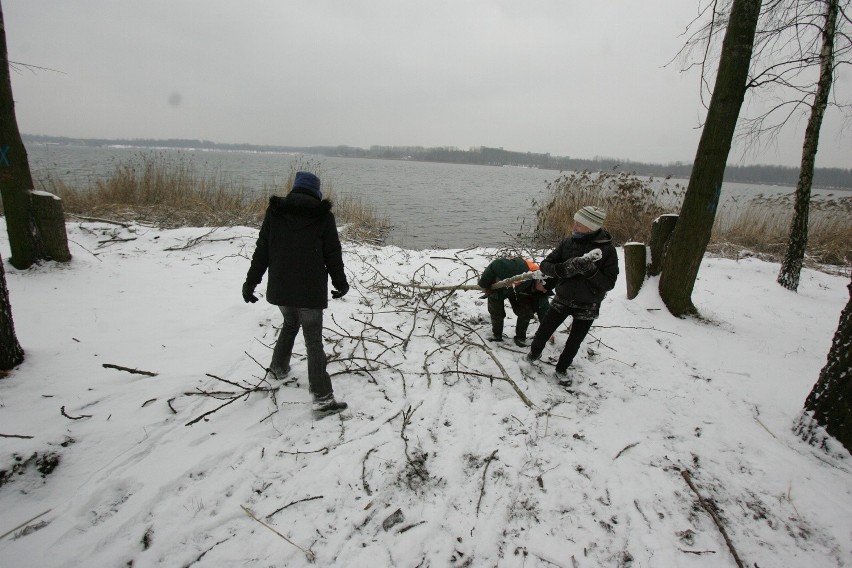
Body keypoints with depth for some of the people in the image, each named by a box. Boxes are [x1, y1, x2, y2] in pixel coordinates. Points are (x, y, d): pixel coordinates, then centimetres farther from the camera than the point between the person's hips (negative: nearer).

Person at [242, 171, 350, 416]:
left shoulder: (274, 211, 2)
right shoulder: (323, 215, -6)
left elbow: (262, 251, 3)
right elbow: (333, 255, -3)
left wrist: (251, 282, 11)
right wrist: (341, 283, 11)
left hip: (280, 287, 4)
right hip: (311, 290, -4)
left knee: (290, 324, 30)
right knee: (313, 341, 0)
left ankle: (279, 367, 46)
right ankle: (323, 398, -2)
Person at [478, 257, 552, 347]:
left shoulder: (539, 287, -22)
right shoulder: (522, 269, -45)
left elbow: (542, 307, -8)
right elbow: (495, 265, -39)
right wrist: (483, 284, -26)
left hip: (517, 290, 4)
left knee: (526, 313, -7)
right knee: (497, 313, 2)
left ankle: (520, 337, 12)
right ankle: (496, 335, 27)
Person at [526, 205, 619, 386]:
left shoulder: (607, 250, -17)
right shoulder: (568, 242, -10)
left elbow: (609, 283, -15)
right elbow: (545, 265, -9)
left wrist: (590, 270, -33)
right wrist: (566, 268, -29)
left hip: (587, 306, -1)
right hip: (562, 300, 2)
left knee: (573, 343, 13)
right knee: (542, 334, 7)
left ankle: (562, 369, 40)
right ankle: (535, 352, 40)